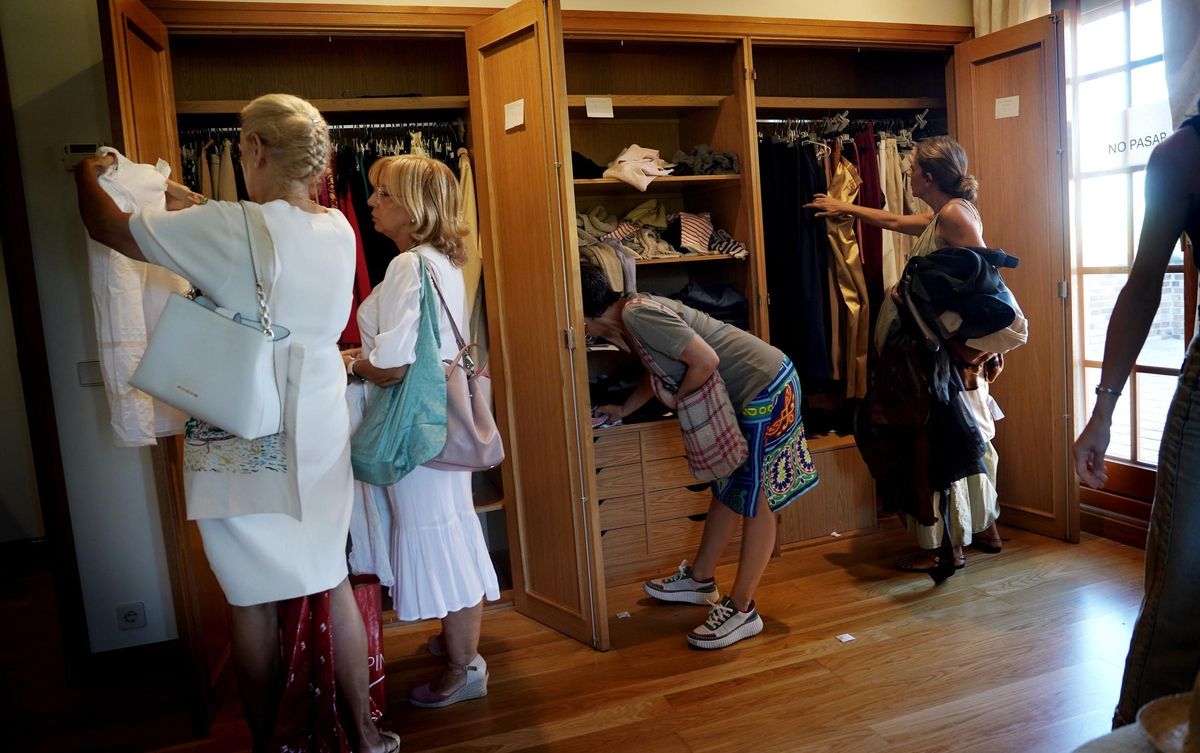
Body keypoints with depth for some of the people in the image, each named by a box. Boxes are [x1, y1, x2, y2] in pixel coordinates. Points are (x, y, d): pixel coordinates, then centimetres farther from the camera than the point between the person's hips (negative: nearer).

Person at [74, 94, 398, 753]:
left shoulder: (228, 229, -18)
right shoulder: (338, 230, -1)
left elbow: (107, 228, -5)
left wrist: (87, 174, 16)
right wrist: (195, 205, 24)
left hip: (244, 445, -5)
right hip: (320, 434, 5)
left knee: (255, 602, 9)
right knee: (333, 581, 16)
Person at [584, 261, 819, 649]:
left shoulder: (638, 314, -21)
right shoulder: (630, 313, 9)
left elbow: (705, 360, -26)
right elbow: (659, 371, 26)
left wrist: (677, 399, -10)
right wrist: (623, 409, 32)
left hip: (765, 388, -10)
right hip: (745, 392, 10)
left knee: (756, 500, -1)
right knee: (726, 489, 19)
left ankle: (741, 610, 9)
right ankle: (701, 580, 34)